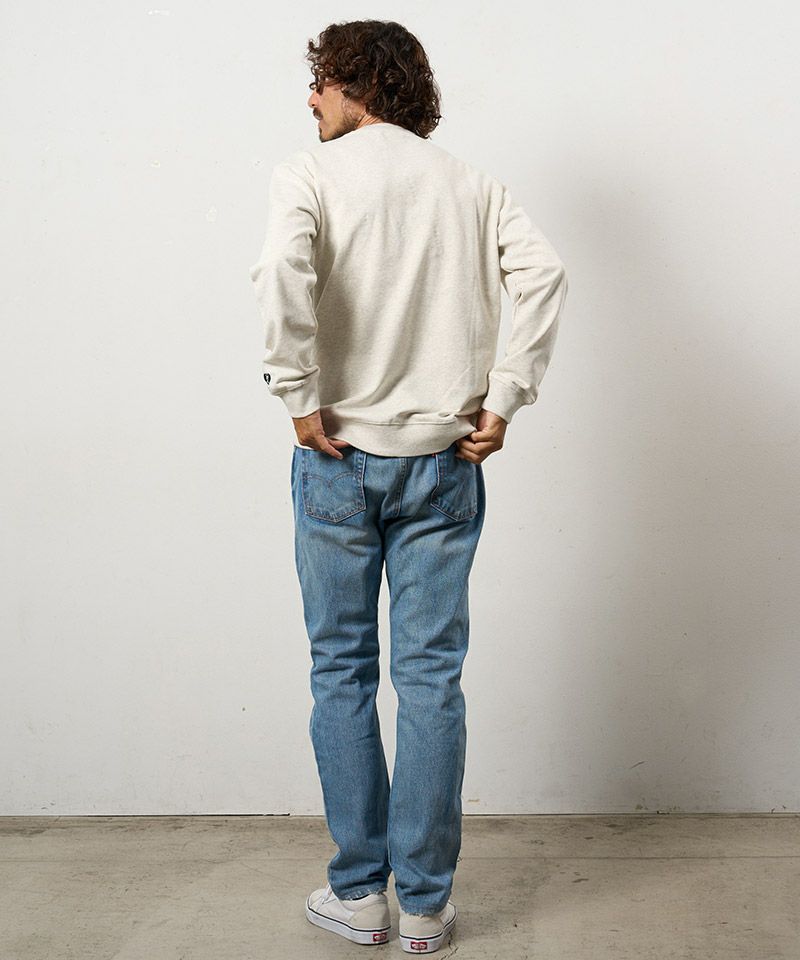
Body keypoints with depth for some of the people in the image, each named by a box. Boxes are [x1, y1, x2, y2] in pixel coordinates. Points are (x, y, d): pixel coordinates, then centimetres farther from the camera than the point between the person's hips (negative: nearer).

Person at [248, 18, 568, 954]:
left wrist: (301, 398, -14)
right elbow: (542, 271, -5)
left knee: (342, 673, 9)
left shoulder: (309, 173, -1)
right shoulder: (470, 183, 10)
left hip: (339, 457, -2)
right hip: (443, 460, 3)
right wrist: (502, 401, -4)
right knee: (431, 676, 7)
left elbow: (284, 269, -22)